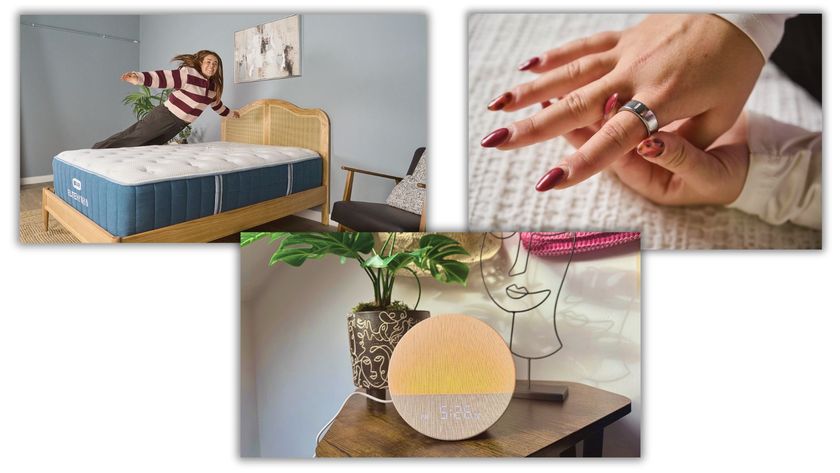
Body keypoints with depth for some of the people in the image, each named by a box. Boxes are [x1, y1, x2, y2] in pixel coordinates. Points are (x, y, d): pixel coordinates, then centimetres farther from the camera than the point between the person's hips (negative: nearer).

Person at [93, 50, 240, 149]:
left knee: (148, 145, 8)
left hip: (180, 124, 7)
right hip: (166, 115, -7)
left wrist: (229, 113, 40)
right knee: (134, 136, -4)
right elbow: (165, 77, -28)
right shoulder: (189, 73, -18)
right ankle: (96, 151, 6)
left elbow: (216, 103, 26)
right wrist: (139, 78, -42)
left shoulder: (214, 85, 6)